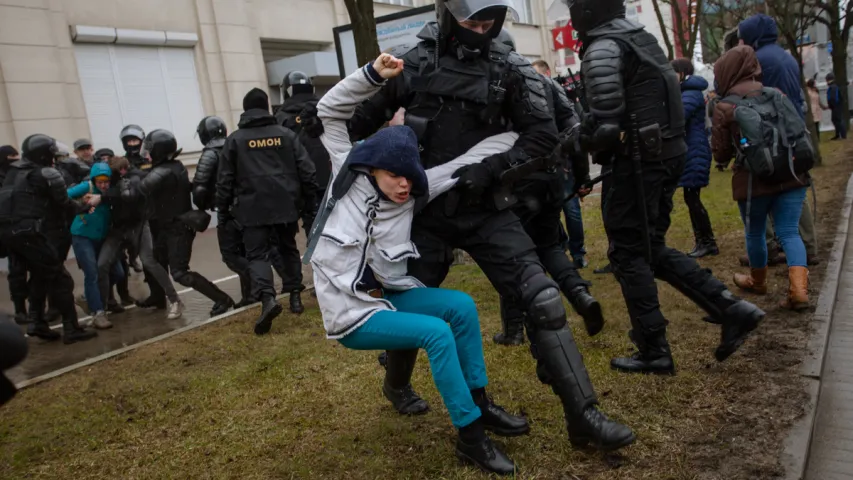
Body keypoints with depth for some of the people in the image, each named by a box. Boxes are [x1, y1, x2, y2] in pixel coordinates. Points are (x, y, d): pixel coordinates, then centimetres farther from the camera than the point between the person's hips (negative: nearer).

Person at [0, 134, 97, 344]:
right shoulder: (47, 174, -4)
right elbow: (64, 205, 0)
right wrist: (84, 207, 19)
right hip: (29, 232, -8)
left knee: (40, 275, 22)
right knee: (59, 278, -1)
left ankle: (36, 323, 20)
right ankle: (71, 329, -2)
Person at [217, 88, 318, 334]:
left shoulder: (235, 139, 5)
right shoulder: (286, 134, 8)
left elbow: (224, 180, 4)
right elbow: (307, 172, 5)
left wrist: (223, 212, 13)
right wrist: (309, 206, 12)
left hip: (253, 208, -2)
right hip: (286, 205, 2)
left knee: (257, 254, -1)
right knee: (288, 249, 19)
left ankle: (268, 299, -22)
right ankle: (295, 296, 19)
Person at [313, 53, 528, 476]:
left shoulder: (411, 192, -3)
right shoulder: (350, 181, -11)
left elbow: (463, 163, -3)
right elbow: (330, 112, -9)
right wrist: (373, 75, -20)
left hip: (384, 295, 6)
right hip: (349, 312, -6)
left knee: (462, 306, -7)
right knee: (437, 333, -21)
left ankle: (479, 403, 8)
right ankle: (470, 436, -8)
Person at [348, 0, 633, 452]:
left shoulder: (508, 68, -4)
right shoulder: (412, 63, -5)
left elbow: (543, 134, -6)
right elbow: (359, 122, 6)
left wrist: (493, 167, -19)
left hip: (486, 210, 1)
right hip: (428, 212, 0)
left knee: (541, 300, -10)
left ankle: (582, 415, 0)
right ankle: (396, 385, 45)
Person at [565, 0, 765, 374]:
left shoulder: (602, 50, -12)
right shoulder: (641, 38, 17)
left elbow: (606, 128, -20)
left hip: (640, 160, -9)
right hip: (667, 152, 9)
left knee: (628, 254, 2)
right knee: (651, 248, 17)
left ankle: (653, 352, 9)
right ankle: (732, 310, 12)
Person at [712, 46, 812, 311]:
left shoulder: (724, 107, -5)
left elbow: (721, 155, 0)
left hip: (752, 179, -3)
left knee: (755, 233, 17)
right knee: (789, 232, 5)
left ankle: (758, 281, 37)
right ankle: (799, 289, -10)